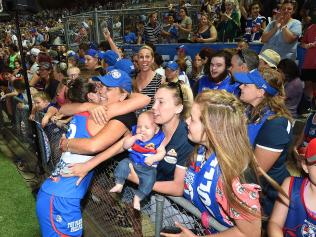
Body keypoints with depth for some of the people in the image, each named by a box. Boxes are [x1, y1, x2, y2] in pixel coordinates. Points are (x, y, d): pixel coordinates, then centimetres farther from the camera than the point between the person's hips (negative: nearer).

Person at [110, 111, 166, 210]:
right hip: (132, 161, 3)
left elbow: (162, 153, -10)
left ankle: (137, 198, -9)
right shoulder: (135, 134, -1)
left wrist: (153, 158, -28)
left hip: (148, 167, -3)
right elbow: (125, 146, -7)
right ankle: (119, 185, -5)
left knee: (149, 180, -24)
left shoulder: (158, 139, -9)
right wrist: (134, 138, -21)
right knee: (122, 164, -20)